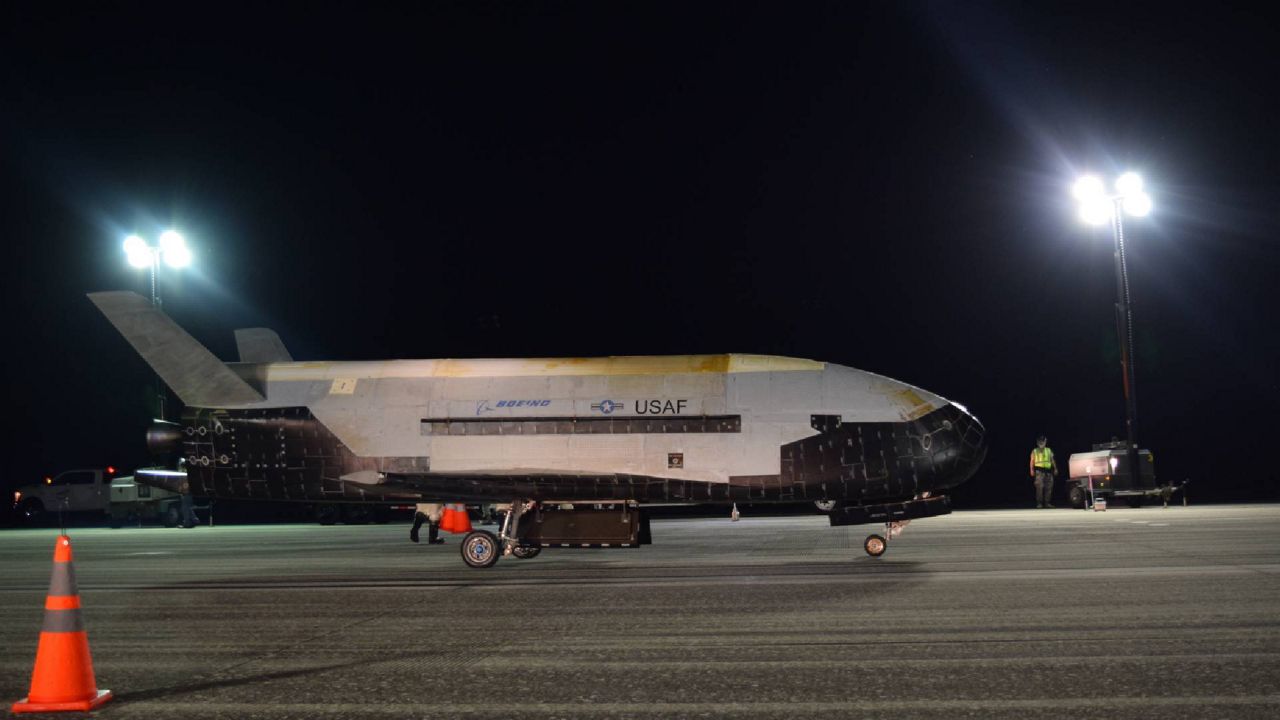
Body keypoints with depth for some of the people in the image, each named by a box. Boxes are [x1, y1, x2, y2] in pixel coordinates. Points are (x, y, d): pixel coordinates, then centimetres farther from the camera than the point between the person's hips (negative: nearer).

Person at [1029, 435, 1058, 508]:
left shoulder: (1049, 451, 18)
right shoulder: (1035, 451, 9)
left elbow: (1052, 460, 17)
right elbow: (1032, 461, 3)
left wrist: (1055, 469, 8)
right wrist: (1032, 470, -8)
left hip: (1048, 471, 4)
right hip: (1039, 471, -4)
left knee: (1048, 488, 1)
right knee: (1039, 487, -11)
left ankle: (1047, 503, 8)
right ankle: (1039, 503, -10)